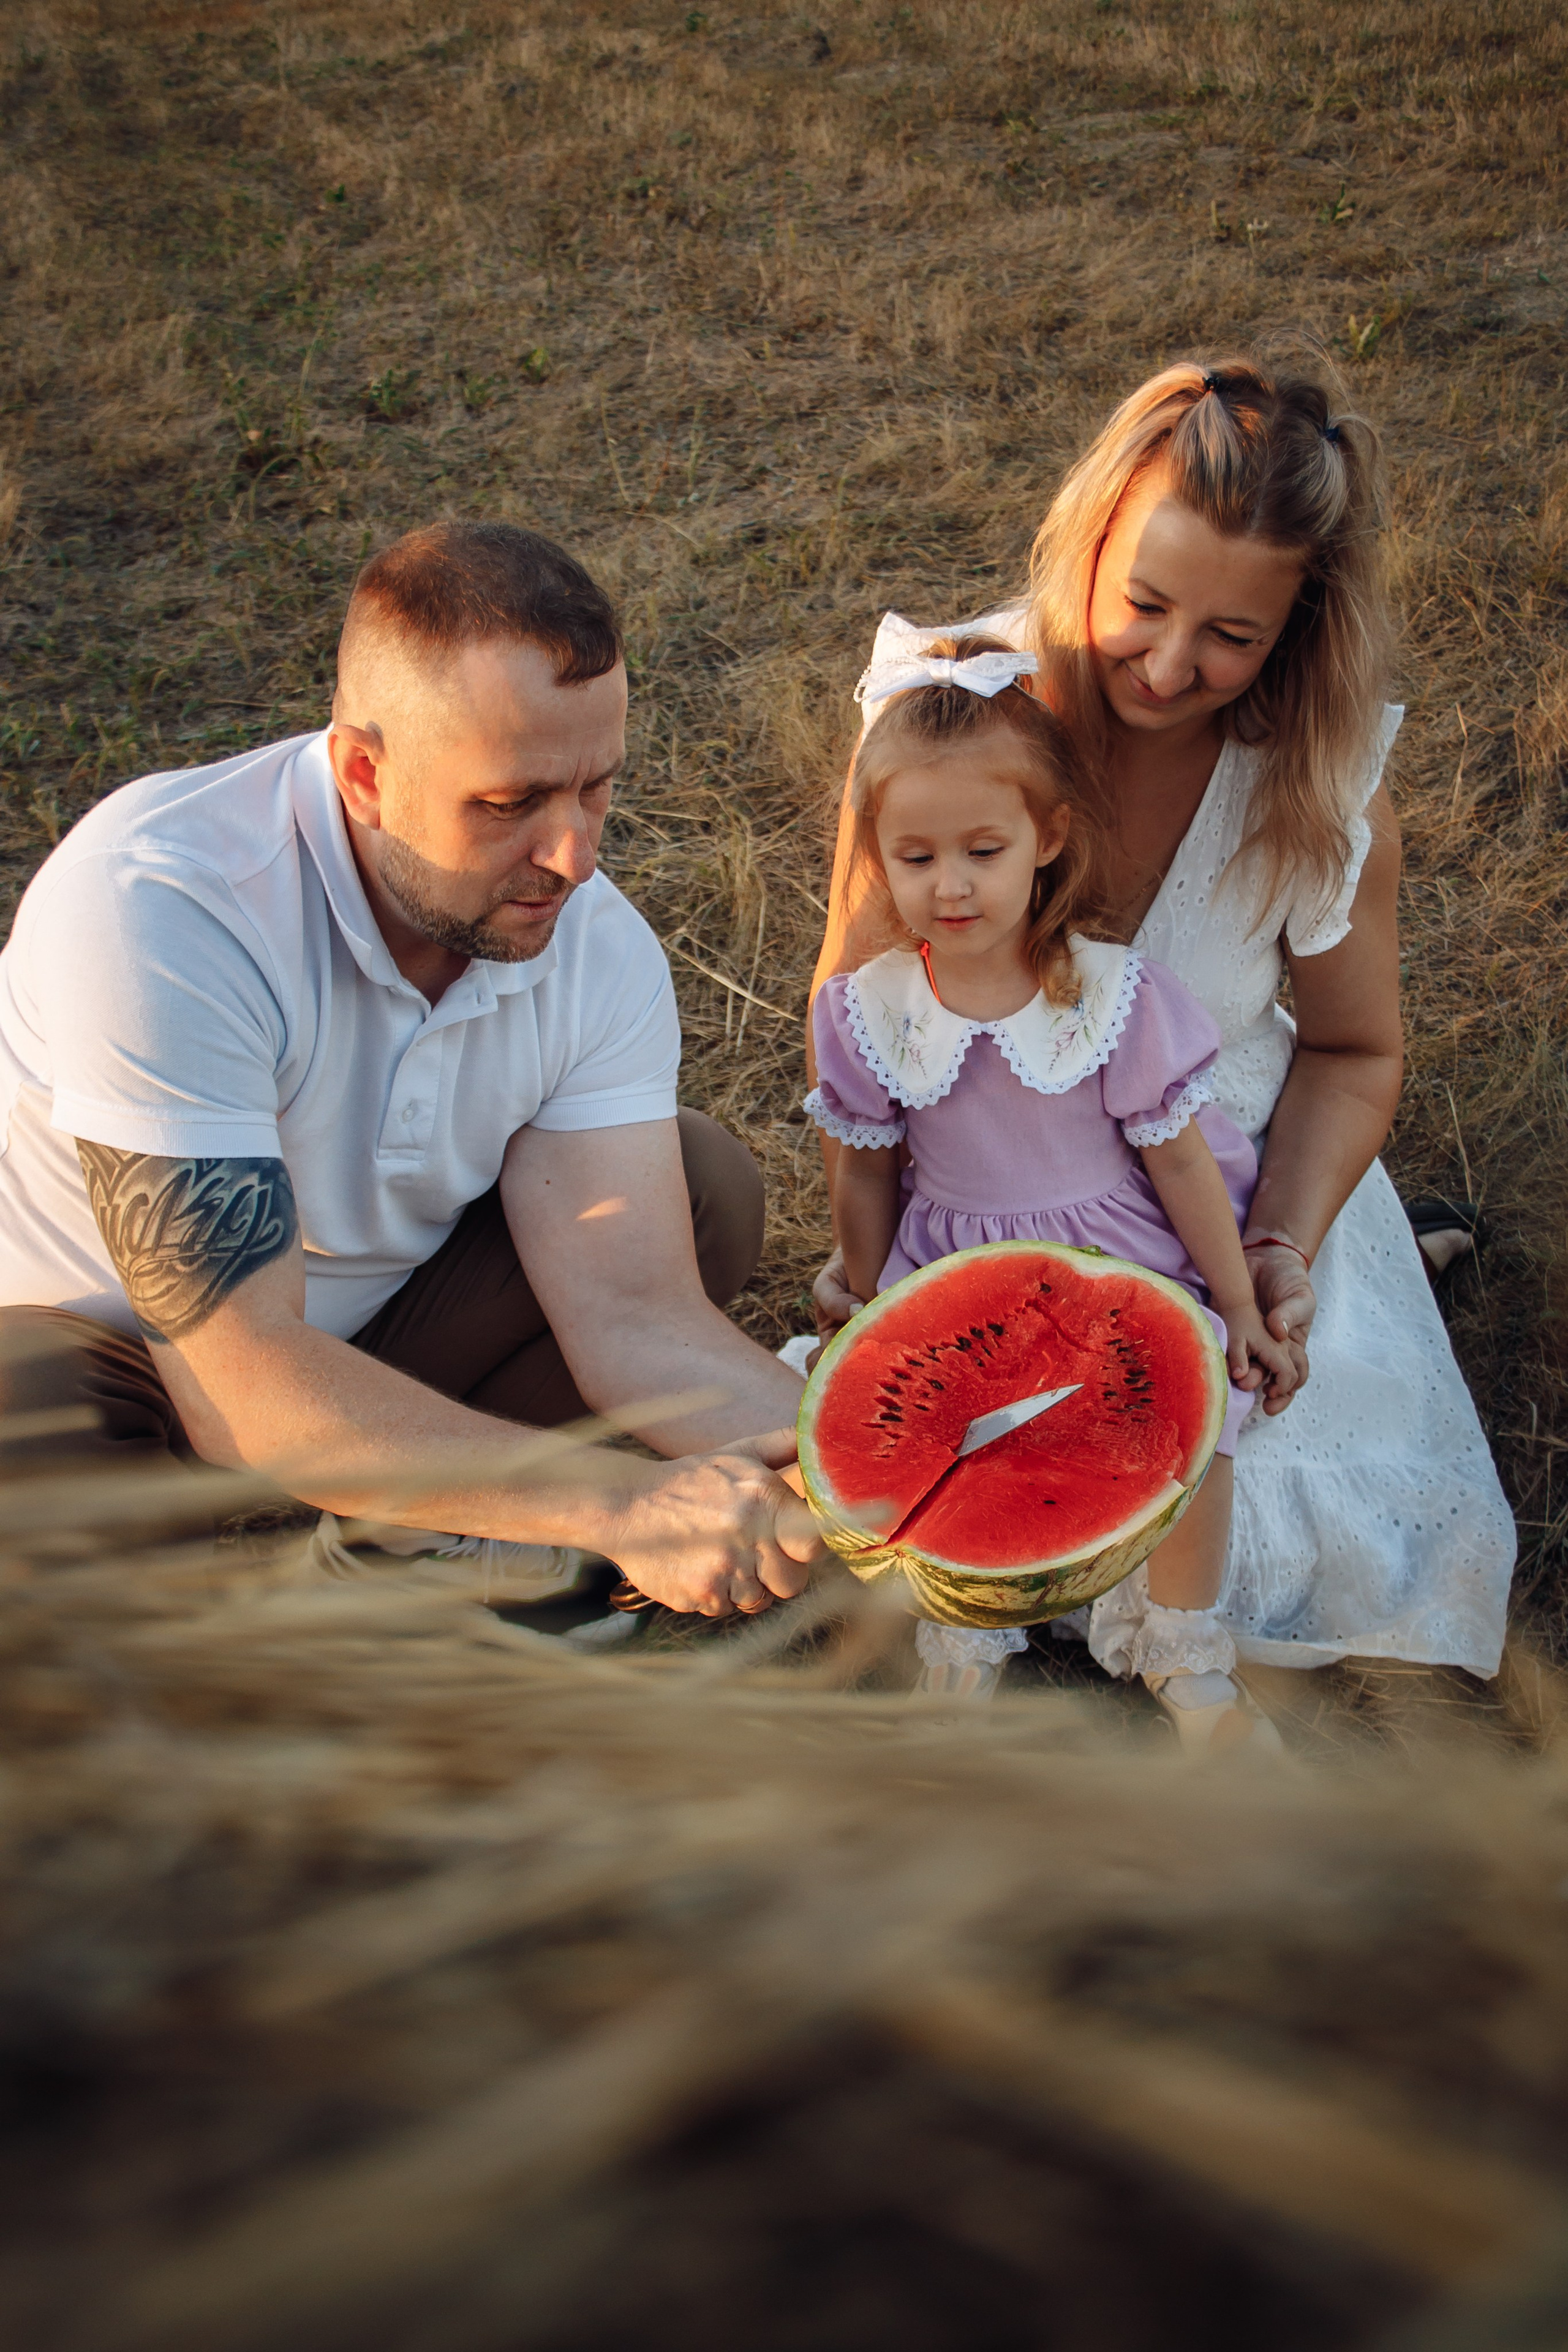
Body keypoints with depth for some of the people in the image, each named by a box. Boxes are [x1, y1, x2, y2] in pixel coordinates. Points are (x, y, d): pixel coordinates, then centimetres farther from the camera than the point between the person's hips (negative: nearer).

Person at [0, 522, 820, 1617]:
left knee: (708, 1184, -6)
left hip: (364, 1336, 5)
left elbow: (631, 1310, -20)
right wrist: (618, 1501, -45)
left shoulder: (601, 948, -15)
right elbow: (244, 1381, -38)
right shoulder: (157, 908, -34)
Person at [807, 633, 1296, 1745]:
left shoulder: (1118, 995, -13)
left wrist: (1239, 1307, 4)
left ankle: (1187, 1658, 7)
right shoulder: (869, 1013, -8)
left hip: (1121, 1267, -1)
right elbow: (865, 1177, 6)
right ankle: (969, 1626, 10)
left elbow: (1180, 1161, -4)